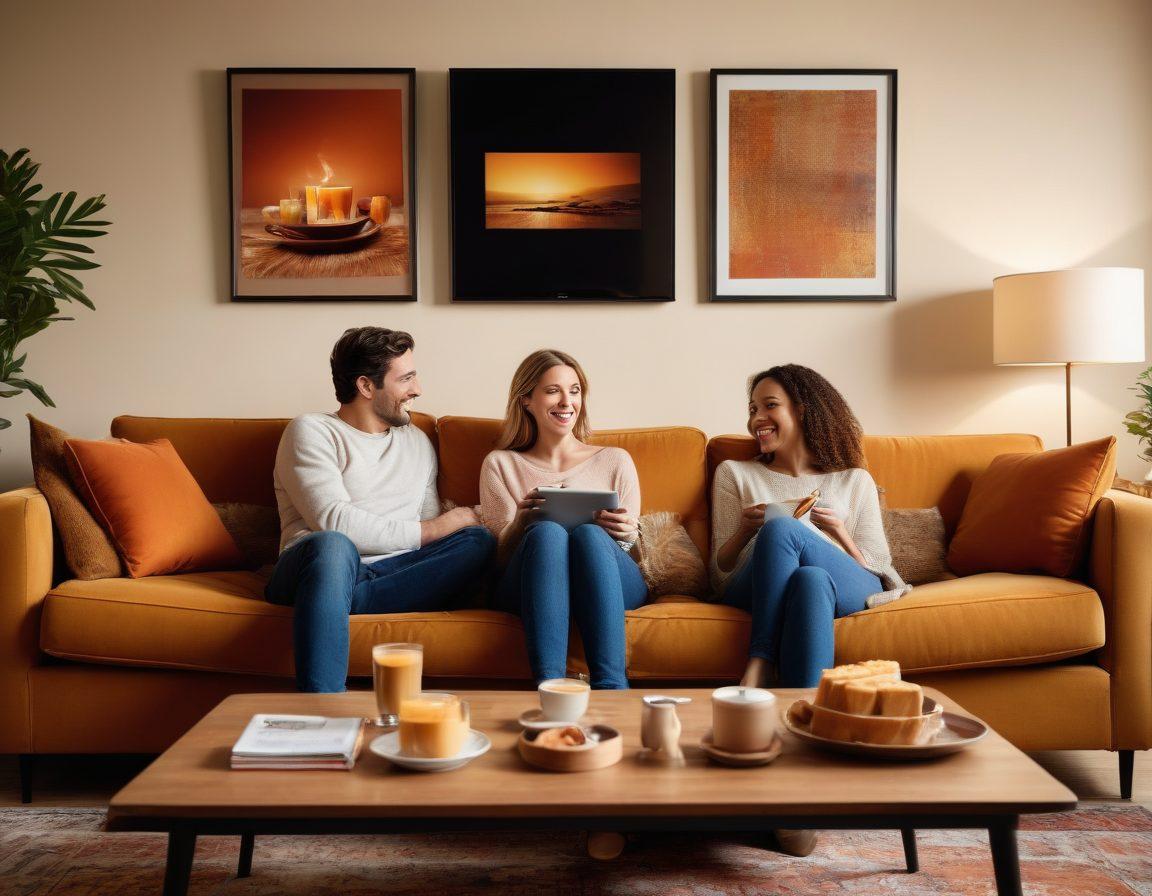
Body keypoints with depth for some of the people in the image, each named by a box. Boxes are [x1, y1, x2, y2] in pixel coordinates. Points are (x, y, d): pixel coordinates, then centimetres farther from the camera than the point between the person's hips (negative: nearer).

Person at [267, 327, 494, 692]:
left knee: (478, 540, -19)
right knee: (333, 546, -39)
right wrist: (435, 528, -6)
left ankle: (344, 603, -32)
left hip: (393, 575, 5)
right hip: (314, 566, -5)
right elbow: (335, 524, -12)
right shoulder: (312, 432, 3)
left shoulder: (417, 442, 23)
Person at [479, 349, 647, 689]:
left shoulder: (615, 460, 22)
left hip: (615, 586, 1)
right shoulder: (500, 464, 20)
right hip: (525, 591, 0)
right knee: (546, 531, -34)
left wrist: (626, 536, -10)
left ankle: (610, 684, -47)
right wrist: (522, 522, -13)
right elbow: (500, 556, 10)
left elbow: (632, 550, 16)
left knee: (590, 534, -33)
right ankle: (549, 683, -49)